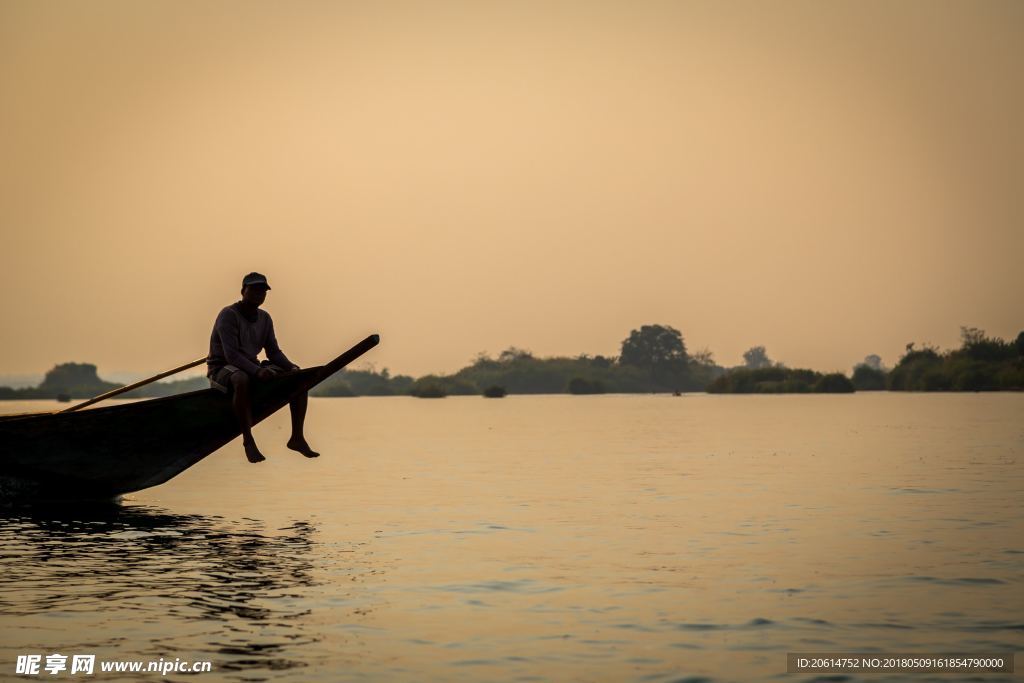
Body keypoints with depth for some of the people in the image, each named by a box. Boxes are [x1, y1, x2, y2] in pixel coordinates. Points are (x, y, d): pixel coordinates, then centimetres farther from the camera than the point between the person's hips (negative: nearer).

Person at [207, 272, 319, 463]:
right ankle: (248, 441, -37)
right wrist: (257, 371, -39)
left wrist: (292, 367, -13)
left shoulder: (265, 318, 7)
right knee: (242, 380, -43)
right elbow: (231, 355, -26)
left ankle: (297, 437, -8)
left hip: (251, 367, 8)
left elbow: (274, 352, 8)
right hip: (221, 370, -8)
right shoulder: (228, 315, -16)